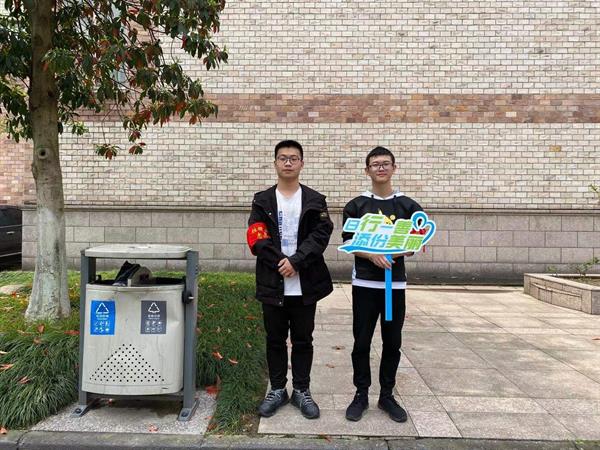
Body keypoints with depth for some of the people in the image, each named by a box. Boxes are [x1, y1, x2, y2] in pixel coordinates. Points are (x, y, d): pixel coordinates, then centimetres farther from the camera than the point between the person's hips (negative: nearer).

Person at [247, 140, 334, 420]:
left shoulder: (315, 201, 4)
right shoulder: (262, 201, 5)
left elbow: (320, 236, -7)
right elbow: (257, 239, -4)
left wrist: (295, 262, -18)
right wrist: (282, 263, -16)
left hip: (306, 284, 0)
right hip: (273, 283, 1)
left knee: (303, 341, 11)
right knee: (275, 340, 12)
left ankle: (302, 391, 25)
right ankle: (277, 390, 27)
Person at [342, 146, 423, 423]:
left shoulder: (408, 206, 5)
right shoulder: (356, 206, 2)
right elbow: (348, 242, -1)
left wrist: (397, 252, -16)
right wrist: (373, 255, -18)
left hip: (395, 283, 1)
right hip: (364, 283, -1)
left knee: (392, 342, 9)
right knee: (362, 342, 5)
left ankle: (387, 395, 24)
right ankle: (361, 395, 20)